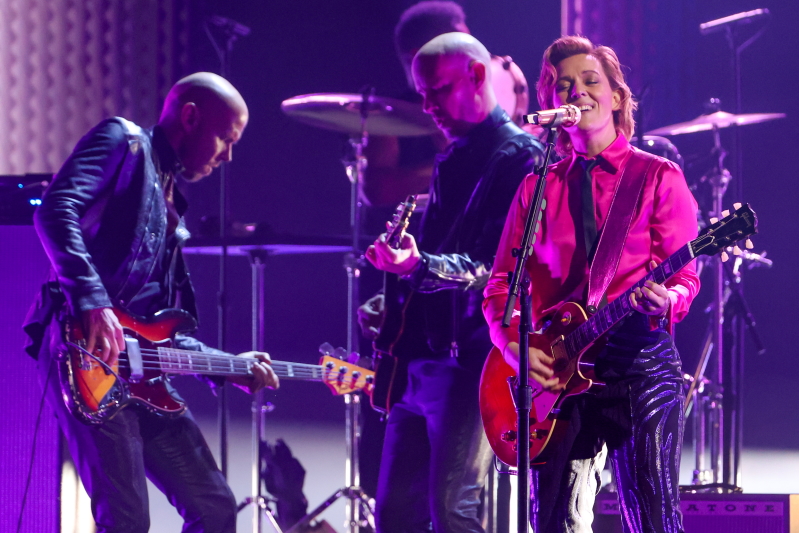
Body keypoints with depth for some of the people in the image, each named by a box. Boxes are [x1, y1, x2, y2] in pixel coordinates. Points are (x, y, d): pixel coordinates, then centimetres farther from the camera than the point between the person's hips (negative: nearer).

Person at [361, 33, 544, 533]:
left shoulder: (520, 157, -9)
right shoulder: (452, 162, 19)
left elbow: (507, 269, -19)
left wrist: (421, 267, -31)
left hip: (474, 358, -9)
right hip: (423, 360, 9)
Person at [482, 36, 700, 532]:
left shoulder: (658, 177, 6)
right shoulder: (537, 188, 15)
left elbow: (685, 275, 0)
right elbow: (501, 283, 14)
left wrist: (667, 301, -24)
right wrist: (514, 344, -5)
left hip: (641, 359, -3)